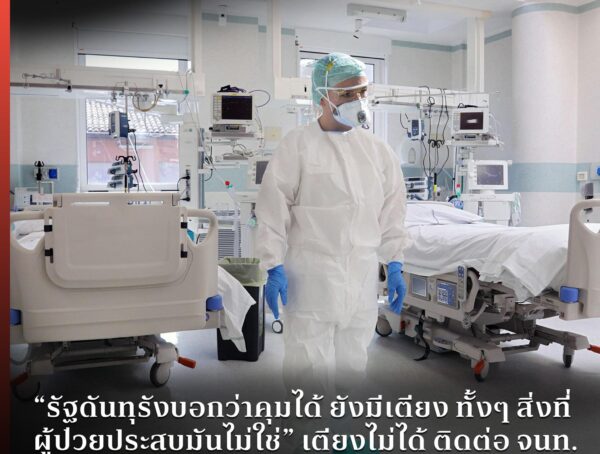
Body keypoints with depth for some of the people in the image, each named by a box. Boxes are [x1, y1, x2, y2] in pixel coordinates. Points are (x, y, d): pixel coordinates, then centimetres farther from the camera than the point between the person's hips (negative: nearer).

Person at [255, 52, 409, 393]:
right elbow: (274, 210, -6)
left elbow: (392, 212, 11)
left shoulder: (379, 151, 8)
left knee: (354, 360, 17)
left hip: (362, 275, 5)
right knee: (308, 364, 2)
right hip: (311, 273, -4)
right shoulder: (298, 145, -5)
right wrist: (274, 268, -10)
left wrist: (395, 266, 8)